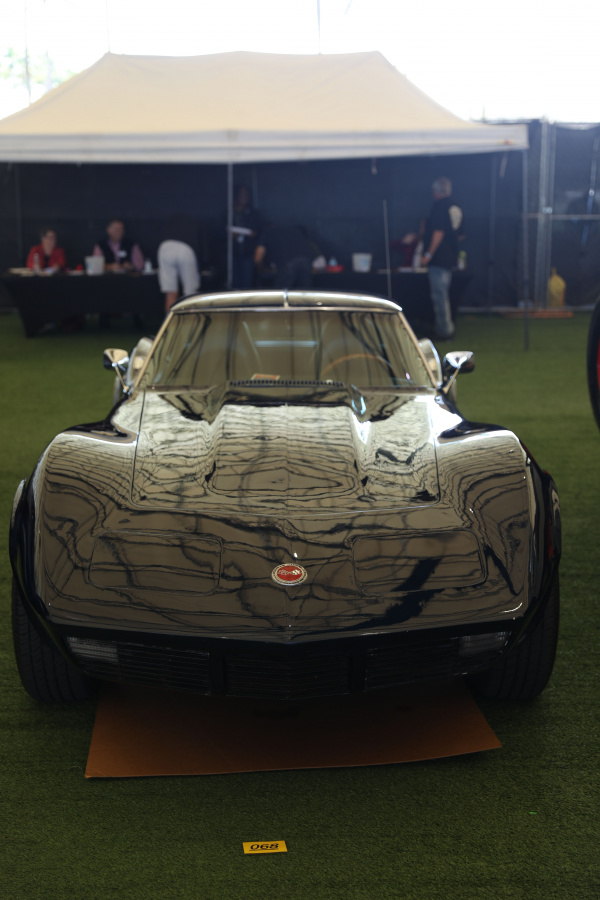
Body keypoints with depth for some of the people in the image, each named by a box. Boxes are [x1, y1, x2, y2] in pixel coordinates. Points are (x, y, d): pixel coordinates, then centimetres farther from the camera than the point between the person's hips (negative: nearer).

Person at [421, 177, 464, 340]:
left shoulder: (439, 207, -14)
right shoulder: (456, 208, 12)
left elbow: (438, 233, -20)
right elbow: (459, 235, 18)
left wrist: (428, 254, -18)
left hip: (438, 258, -9)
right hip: (450, 258, 9)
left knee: (439, 295, -5)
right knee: (443, 294, 18)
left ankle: (444, 331, -3)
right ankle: (447, 328, 25)